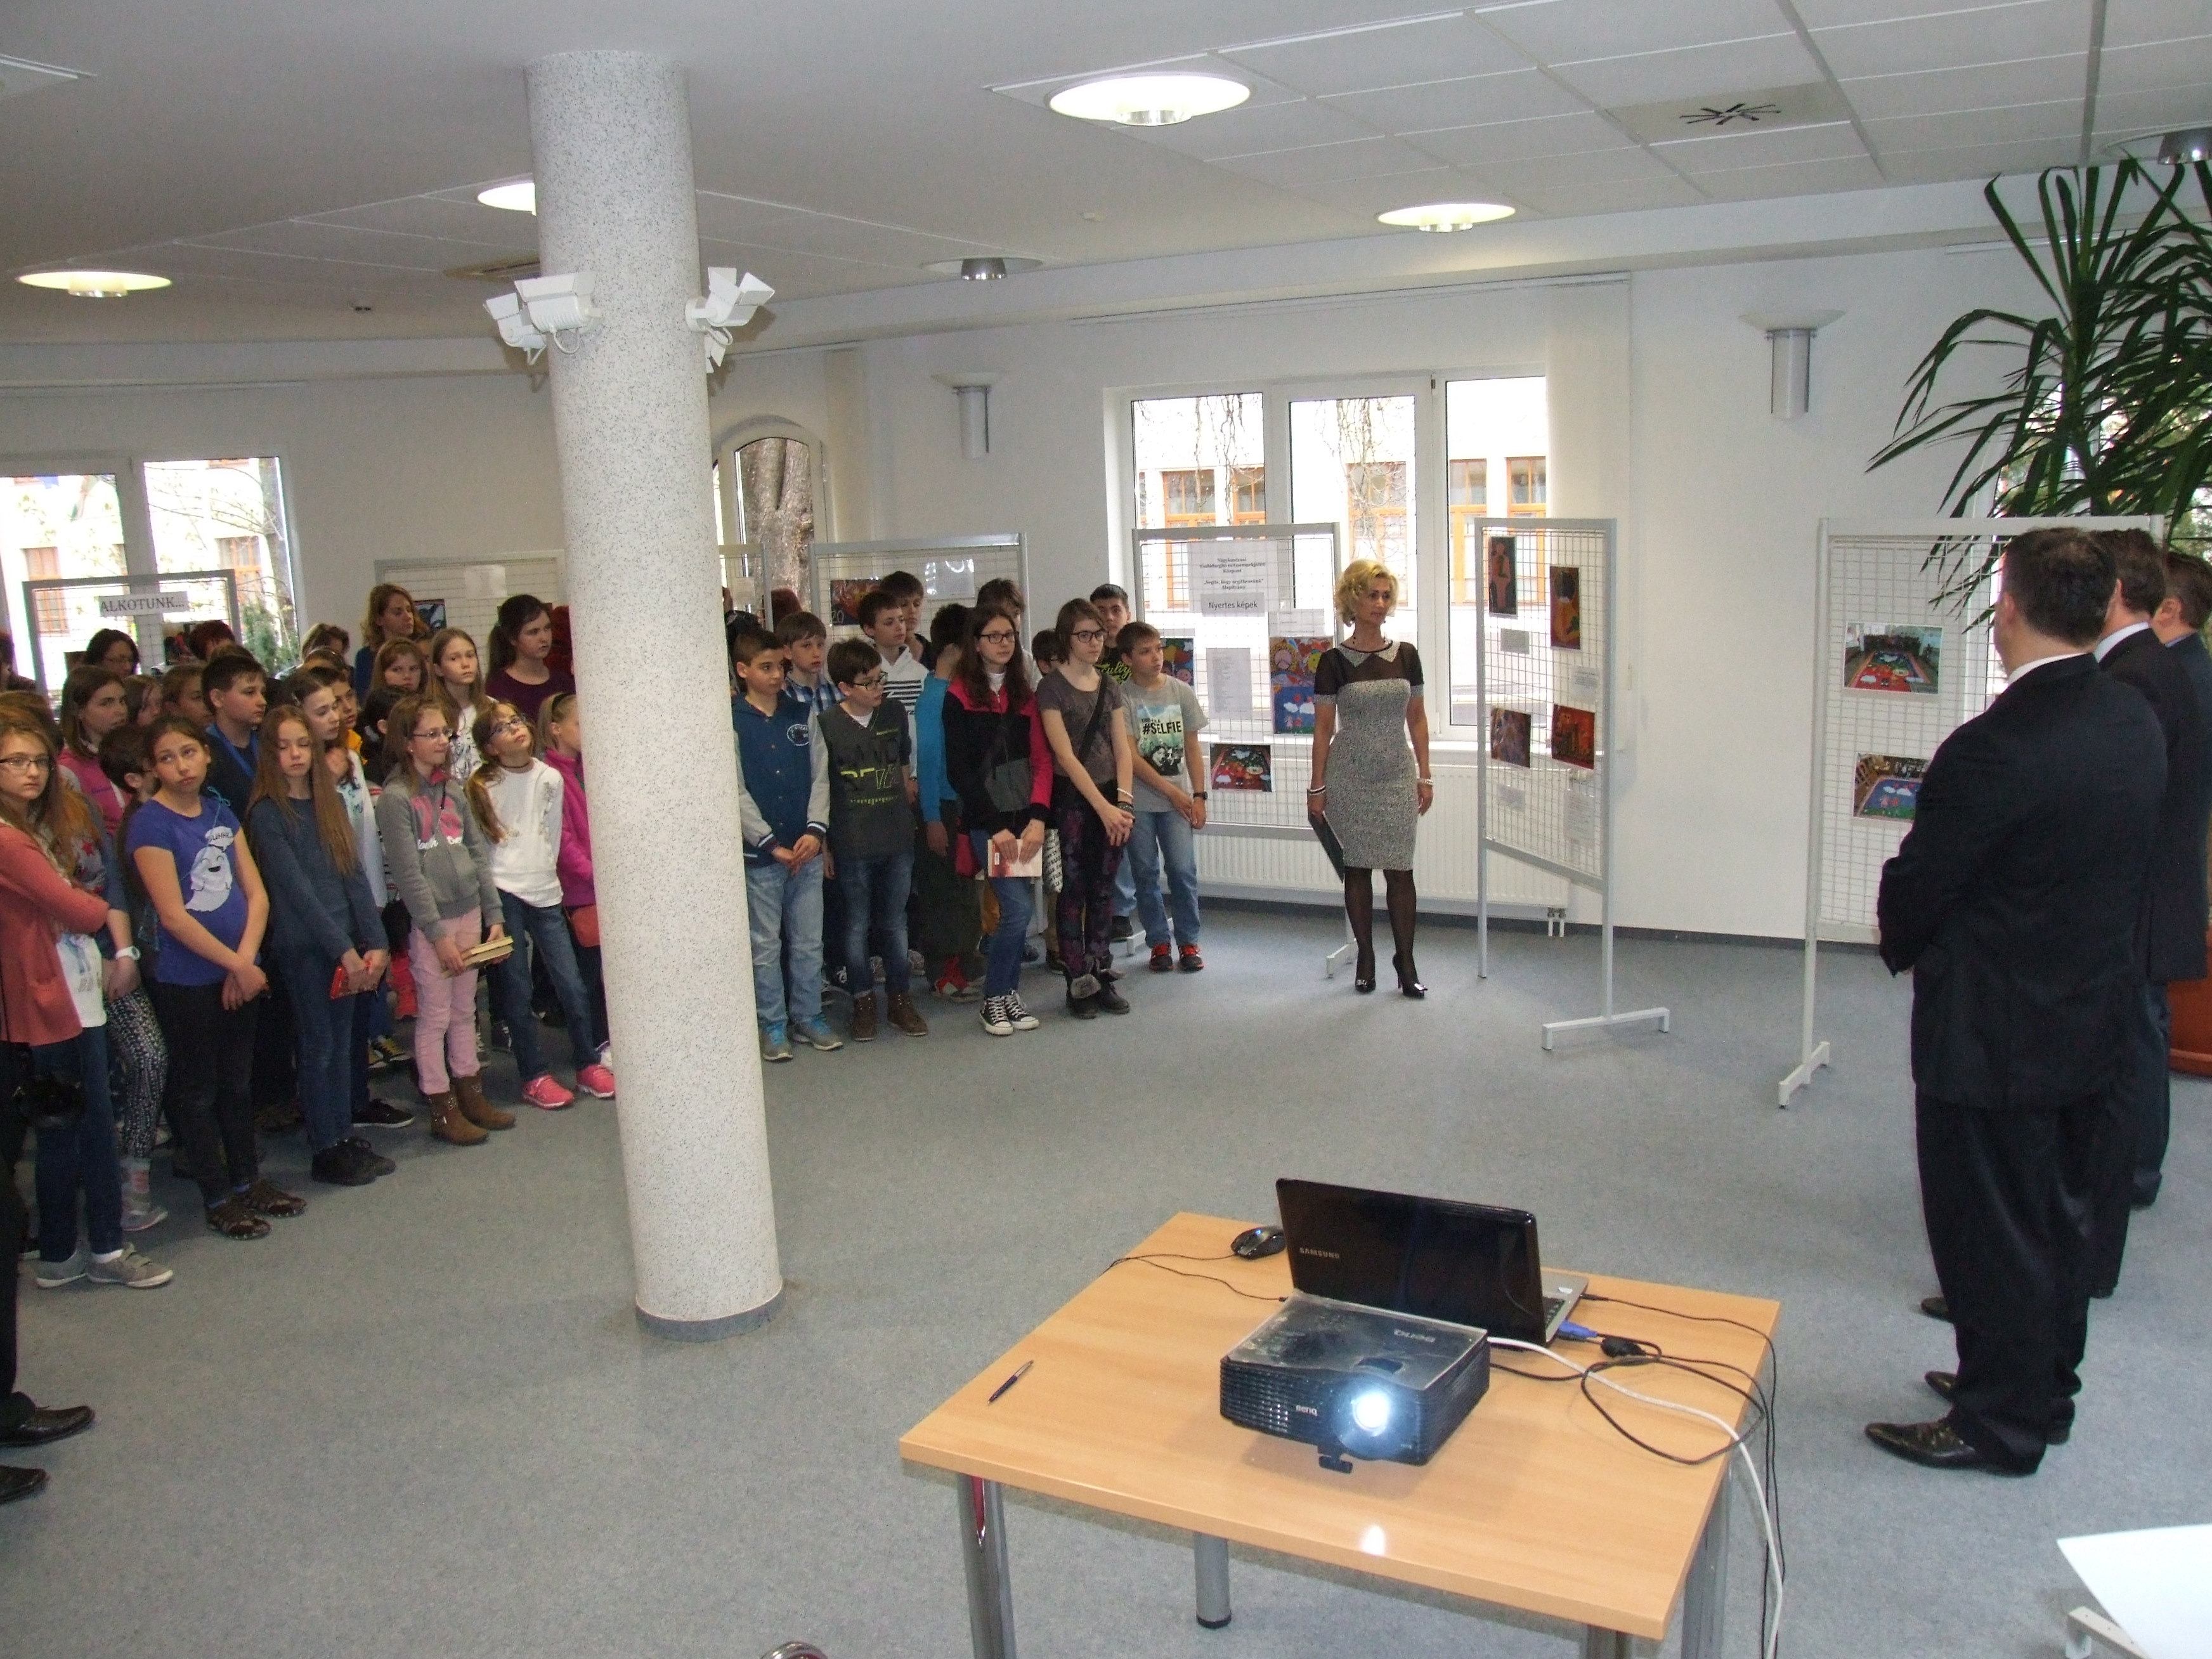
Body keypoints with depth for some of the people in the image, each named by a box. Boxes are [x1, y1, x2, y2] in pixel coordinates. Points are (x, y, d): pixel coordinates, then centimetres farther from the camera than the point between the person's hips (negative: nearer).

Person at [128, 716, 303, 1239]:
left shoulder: (220, 811, 6)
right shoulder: (152, 823, -12)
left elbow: (256, 892, 4)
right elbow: (173, 915, -17)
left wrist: (246, 960, -9)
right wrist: (236, 966, -13)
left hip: (241, 971, 6)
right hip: (186, 980, -6)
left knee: (238, 1080, 17)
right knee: (198, 1090, 7)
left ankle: (248, 1179, 29)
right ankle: (218, 1199, 16)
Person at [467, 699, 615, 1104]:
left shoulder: (550, 779, 7)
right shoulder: (482, 786, -3)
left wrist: (544, 873, 9)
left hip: (545, 892, 3)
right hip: (504, 894, -3)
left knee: (572, 984, 2)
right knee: (517, 991, 1)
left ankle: (589, 1065, 16)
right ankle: (534, 1078, 11)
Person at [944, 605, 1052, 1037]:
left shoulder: (1024, 693, 13)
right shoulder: (960, 695, -2)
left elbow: (1041, 760, 6)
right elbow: (958, 771, -6)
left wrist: (1037, 818, -7)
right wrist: (996, 826, -10)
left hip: (1024, 819, 5)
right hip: (987, 821, -5)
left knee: (1015, 911, 5)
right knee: (1018, 909, -11)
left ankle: (1008, 995, 18)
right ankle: (994, 999, 4)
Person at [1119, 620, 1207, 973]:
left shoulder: (1181, 692, 3)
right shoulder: (1122, 698, -7)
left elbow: (1192, 748, 8)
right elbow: (1130, 757, -9)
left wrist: (1199, 795, 2)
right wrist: (1172, 791, -9)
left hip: (1179, 799, 2)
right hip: (1138, 801, -2)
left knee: (1183, 871, -2)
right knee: (1146, 873, 5)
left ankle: (1188, 942, 11)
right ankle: (1159, 942, 17)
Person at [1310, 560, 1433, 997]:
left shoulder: (1406, 655, 4)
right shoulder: (1334, 661, -3)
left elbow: (1417, 719, 10)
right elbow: (1323, 727, 0)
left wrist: (1425, 776, 6)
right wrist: (1317, 786, -1)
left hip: (1397, 776, 2)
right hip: (1350, 778, -2)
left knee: (1400, 869, 0)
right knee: (1358, 867, 5)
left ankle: (1406, 962, 9)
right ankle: (1365, 959, 17)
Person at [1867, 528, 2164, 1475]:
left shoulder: (1995, 748, -27)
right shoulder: (2137, 723, 0)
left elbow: (1915, 892, -18)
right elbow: (2117, 868, 8)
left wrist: (1902, 939, 4)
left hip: (1994, 1038, -8)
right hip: (2093, 1015, 8)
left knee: (1991, 1235, 7)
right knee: (2060, 1219, 21)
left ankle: (1999, 1425, 22)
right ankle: (2045, 1392, 38)